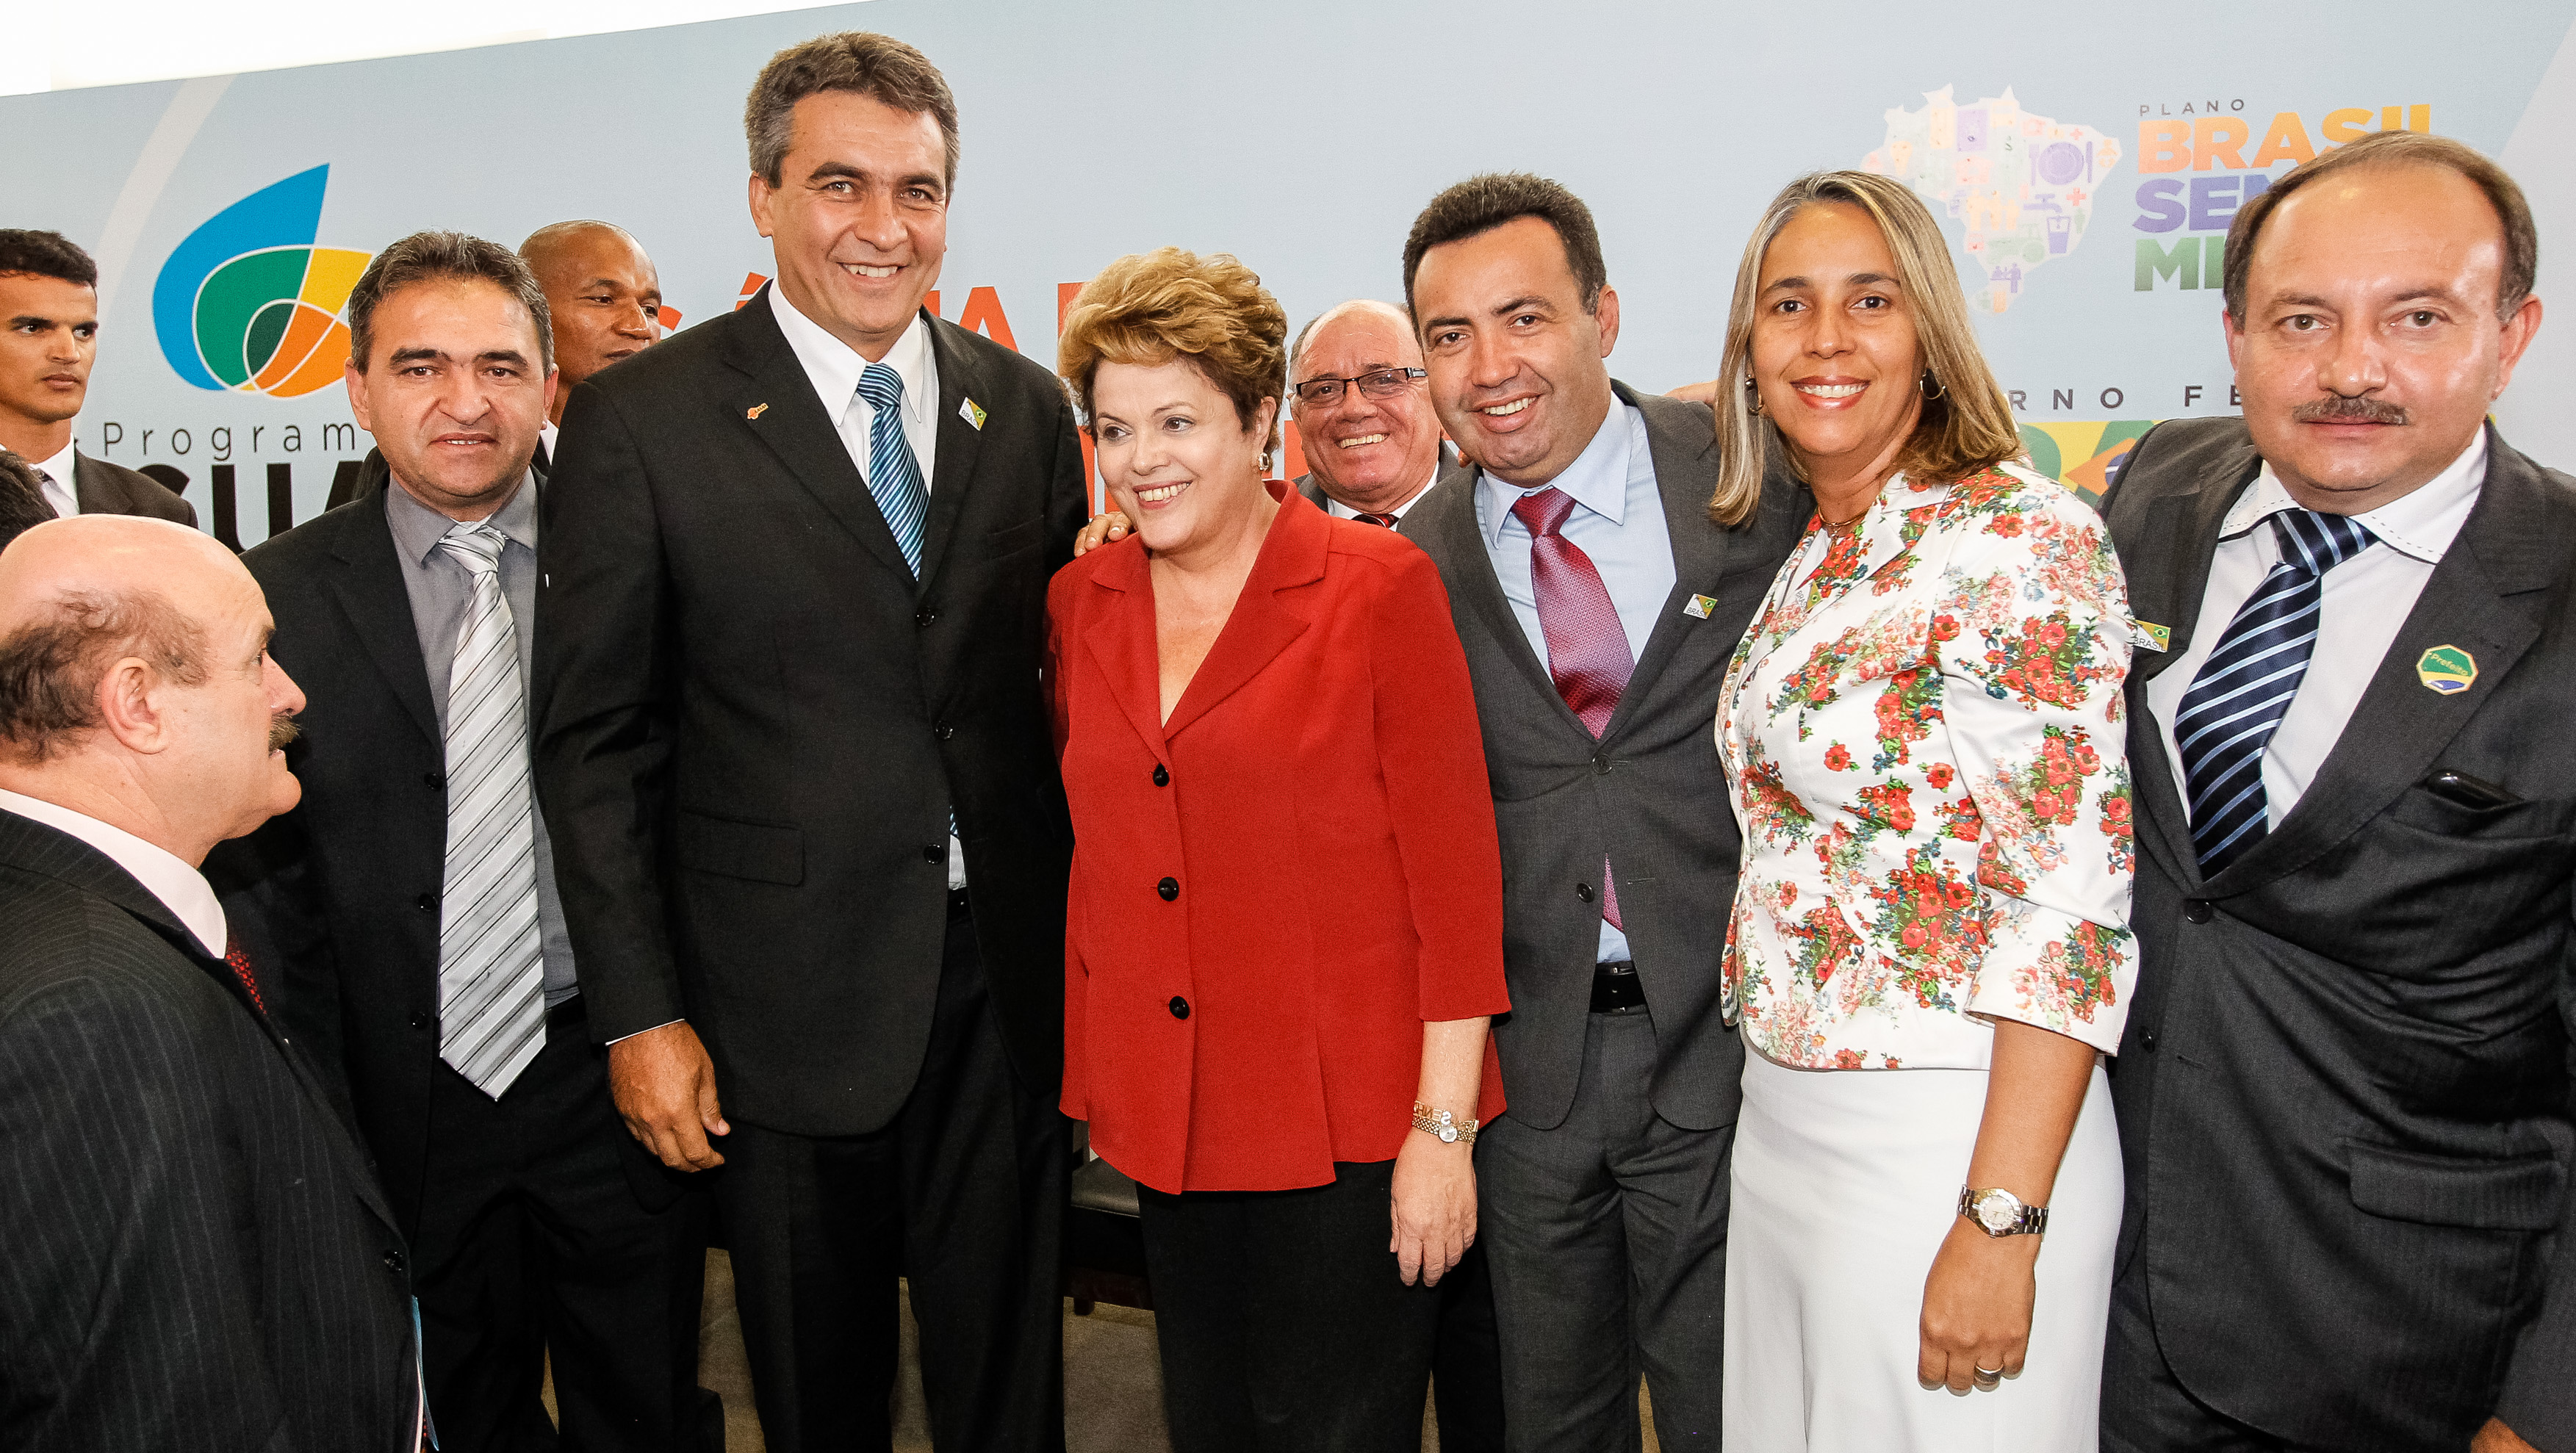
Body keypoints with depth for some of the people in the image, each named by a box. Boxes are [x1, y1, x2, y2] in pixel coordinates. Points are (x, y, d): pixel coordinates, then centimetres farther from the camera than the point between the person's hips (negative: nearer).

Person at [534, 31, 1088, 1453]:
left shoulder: (1026, 406, 4)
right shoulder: (641, 419, -7)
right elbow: (592, 738, -5)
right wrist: (638, 1013, -7)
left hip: (1007, 974, 3)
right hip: (789, 985, -2)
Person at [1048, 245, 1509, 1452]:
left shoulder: (1380, 586, -9)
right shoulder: (1080, 603, 5)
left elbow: (1455, 867, -10)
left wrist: (1444, 1127, -12)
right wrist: (1097, 1076, 11)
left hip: (1349, 1122, -5)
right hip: (1165, 1117, 5)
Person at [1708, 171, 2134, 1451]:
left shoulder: (2023, 539, -15)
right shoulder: (1810, 555, 9)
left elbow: (2075, 894, -19)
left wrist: (2000, 1224, -21)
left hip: (1948, 1139, -7)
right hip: (1781, 1113, 8)